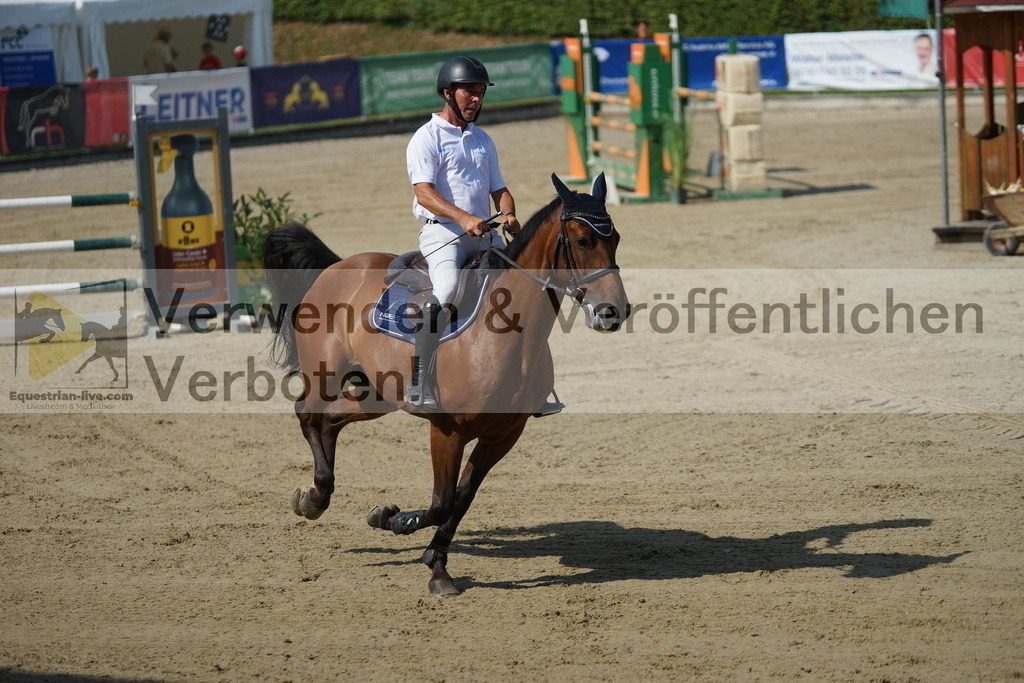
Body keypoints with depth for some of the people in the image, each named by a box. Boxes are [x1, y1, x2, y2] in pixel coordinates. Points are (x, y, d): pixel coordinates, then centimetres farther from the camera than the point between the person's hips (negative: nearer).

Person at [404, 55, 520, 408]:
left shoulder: (483, 140, 22)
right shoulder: (427, 137, -1)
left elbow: (498, 189, 20)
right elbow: (424, 192, -14)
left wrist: (508, 214, -4)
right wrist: (463, 218, -30)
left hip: (485, 234, 7)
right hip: (442, 232, -7)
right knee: (446, 290, -31)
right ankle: (419, 381, -25)